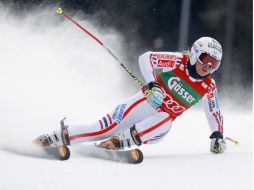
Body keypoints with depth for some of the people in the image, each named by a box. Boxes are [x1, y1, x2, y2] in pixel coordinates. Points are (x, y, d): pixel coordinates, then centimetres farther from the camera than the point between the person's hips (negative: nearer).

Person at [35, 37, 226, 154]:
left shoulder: (209, 88, 1)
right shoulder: (178, 61, -9)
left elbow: (214, 112, 17)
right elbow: (145, 58, -17)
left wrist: (218, 136, 7)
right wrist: (152, 85, -29)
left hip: (160, 124, 2)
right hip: (145, 102, -2)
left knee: (164, 122, -37)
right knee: (107, 127, -22)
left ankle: (118, 142, -45)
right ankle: (52, 139, -19)